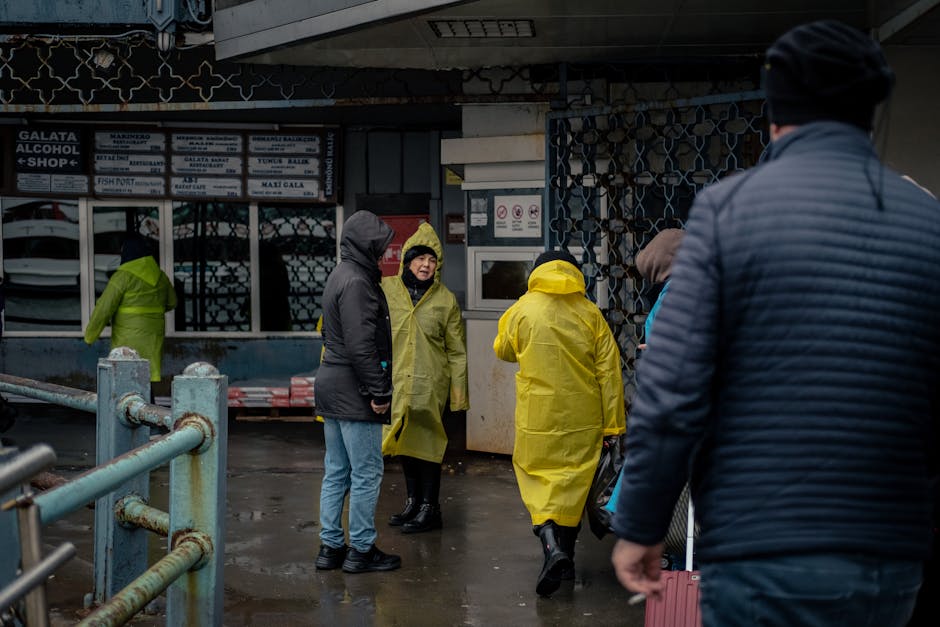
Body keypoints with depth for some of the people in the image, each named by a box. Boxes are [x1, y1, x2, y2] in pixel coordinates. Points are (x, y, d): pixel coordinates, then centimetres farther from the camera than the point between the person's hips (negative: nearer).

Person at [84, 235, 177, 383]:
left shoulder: (123, 276, -12)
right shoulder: (160, 275, 7)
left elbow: (104, 308, -12)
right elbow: (171, 302, 21)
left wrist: (90, 336, -1)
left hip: (128, 337, -6)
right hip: (153, 335, 6)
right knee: (152, 377, 4)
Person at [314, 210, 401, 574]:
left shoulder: (340, 276, 16)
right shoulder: (356, 282, -16)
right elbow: (360, 345, -23)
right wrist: (379, 391, -19)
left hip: (331, 386, 10)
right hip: (353, 393, -10)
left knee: (336, 471, 13)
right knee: (367, 472, -2)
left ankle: (331, 547, 18)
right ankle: (361, 550, 4)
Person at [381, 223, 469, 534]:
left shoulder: (446, 299, 0)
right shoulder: (386, 289, 1)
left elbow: (457, 351, 3)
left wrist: (459, 391, 0)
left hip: (430, 384, -3)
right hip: (396, 382, 3)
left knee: (426, 441, -2)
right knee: (404, 441, 13)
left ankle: (429, 508, 7)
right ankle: (413, 501, 27)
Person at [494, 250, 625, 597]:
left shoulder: (522, 310, -5)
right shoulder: (590, 314, -3)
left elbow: (503, 350, 12)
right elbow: (609, 371, -2)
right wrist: (613, 422, 3)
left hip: (538, 415, -2)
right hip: (583, 417, 2)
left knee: (536, 476, 10)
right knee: (573, 481, 13)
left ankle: (551, 543, -12)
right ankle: (565, 559, 22)